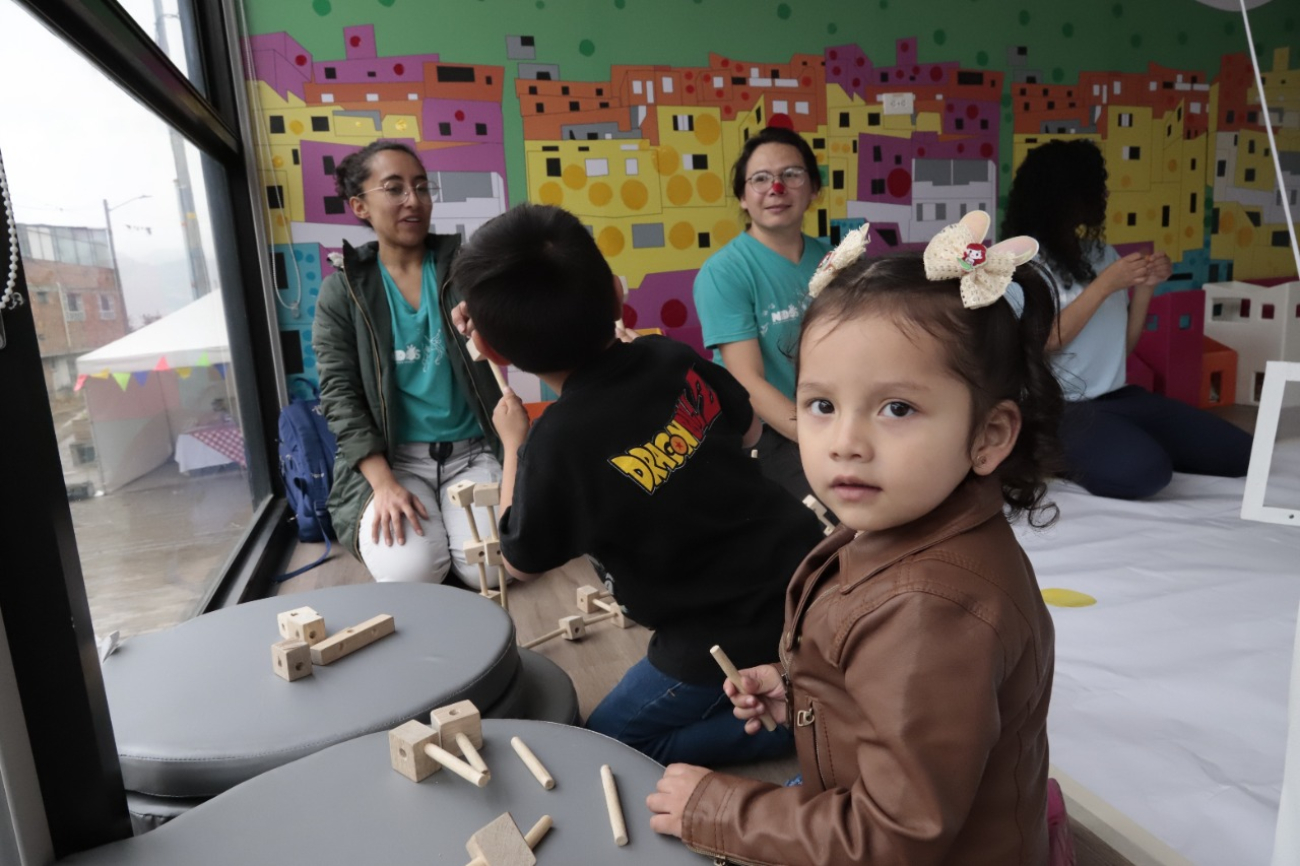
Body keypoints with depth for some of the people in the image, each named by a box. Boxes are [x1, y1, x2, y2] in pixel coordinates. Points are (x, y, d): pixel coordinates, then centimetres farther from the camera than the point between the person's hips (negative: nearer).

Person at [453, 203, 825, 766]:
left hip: (735, 639, -7)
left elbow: (521, 564, -2)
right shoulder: (673, 358, -7)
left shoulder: (556, 445, -23)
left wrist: (513, 445, 7)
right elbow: (747, 433, 13)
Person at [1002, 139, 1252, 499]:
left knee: (1239, 454, -4)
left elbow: (1123, 345, 16)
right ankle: (1061, 455, -3)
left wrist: (1144, 288, 2)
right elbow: (1042, 341, -15)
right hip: (1059, 407, -7)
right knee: (1139, 471, -33)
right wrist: (1105, 285, -16)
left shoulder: (1103, 252, 14)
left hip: (1119, 397, 7)